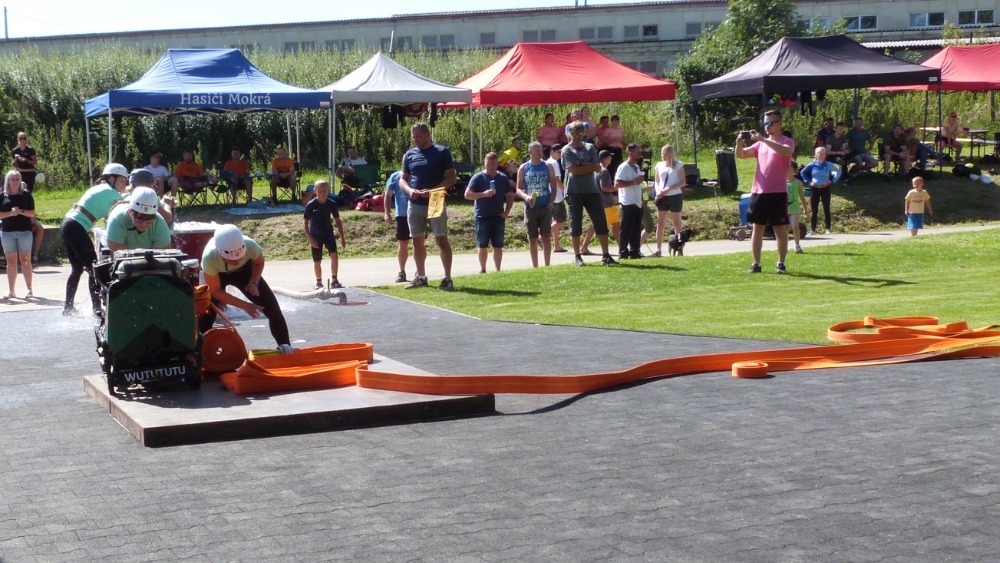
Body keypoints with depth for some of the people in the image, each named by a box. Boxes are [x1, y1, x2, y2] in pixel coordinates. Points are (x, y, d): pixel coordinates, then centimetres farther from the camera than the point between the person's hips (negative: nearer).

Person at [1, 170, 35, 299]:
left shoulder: (26, 194, 4)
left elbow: (32, 213, 1)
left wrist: (21, 211, -16)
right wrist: (10, 213, -15)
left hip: (24, 230, -1)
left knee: (25, 260, -4)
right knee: (11, 261, 3)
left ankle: (29, 289, -3)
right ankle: (11, 291, 6)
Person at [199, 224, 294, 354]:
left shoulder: (250, 245, -38)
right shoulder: (209, 257, -42)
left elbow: (259, 262, -9)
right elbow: (215, 292, -28)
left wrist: (254, 282, -24)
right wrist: (245, 306, -31)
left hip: (244, 270, 1)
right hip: (218, 275, -1)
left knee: (272, 308, -7)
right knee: (206, 312, -14)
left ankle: (285, 347, 7)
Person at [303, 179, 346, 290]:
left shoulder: (331, 204, -9)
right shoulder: (311, 205, -16)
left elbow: (337, 221, 1)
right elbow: (305, 223, -11)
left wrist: (342, 238, 0)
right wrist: (310, 239, -17)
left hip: (328, 234, 1)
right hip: (315, 236, -1)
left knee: (334, 255, -17)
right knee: (317, 261, 5)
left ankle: (334, 281, -7)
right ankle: (319, 283, 25)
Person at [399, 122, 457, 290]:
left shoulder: (442, 152, -3)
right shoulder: (409, 154, 11)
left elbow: (451, 177, -6)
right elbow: (402, 179, 15)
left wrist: (433, 190, -19)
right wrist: (409, 190, -8)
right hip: (415, 204, 5)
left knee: (441, 239, -6)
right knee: (417, 241, 9)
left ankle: (448, 278, -4)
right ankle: (420, 276, 19)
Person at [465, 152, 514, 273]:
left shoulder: (503, 178, 7)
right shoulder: (478, 177, -2)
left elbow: (510, 197, 13)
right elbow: (467, 194, -7)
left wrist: (506, 212, 1)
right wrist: (484, 194, -19)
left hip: (498, 217, 2)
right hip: (482, 217, -2)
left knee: (498, 246, 4)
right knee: (482, 246, 1)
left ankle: (498, 271, 11)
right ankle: (482, 270, 9)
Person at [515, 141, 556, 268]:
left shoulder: (548, 167, 4)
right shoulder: (523, 168, 4)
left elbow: (553, 186, 6)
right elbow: (518, 189, 5)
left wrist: (551, 203, -8)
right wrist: (526, 197, -16)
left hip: (545, 207, -1)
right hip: (530, 208, 1)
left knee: (546, 237, -5)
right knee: (532, 239, 5)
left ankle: (547, 266, -1)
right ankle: (535, 267, 13)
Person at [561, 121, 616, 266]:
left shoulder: (590, 148, 11)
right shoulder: (567, 150, 0)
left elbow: (597, 168, -1)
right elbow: (574, 170, -13)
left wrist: (581, 164, -11)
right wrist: (590, 166, -7)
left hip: (592, 190, 3)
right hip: (574, 192, -3)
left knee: (601, 223, -2)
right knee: (575, 226, 1)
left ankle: (606, 255, 1)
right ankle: (578, 257, 9)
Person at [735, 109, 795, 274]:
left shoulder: (787, 141, -2)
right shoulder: (761, 143, 15)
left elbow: (786, 151, -25)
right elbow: (741, 155, 14)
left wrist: (762, 139, -28)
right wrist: (739, 143, -9)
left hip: (778, 193, -5)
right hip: (758, 191, 5)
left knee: (780, 229, 1)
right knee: (757, 228, 5)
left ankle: (781, 263, 7)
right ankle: (756, 263, 9)